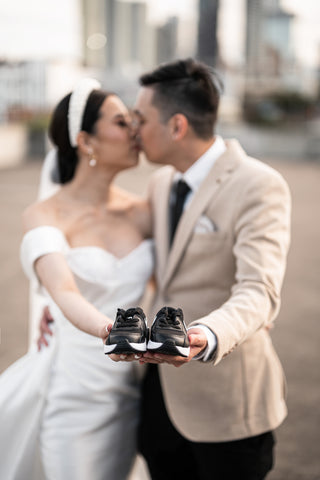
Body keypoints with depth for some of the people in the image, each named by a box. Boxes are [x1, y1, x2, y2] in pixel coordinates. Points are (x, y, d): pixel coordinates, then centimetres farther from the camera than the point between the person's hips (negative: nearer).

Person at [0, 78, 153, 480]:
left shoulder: (140, 213, 2)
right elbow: (64, 293, -29)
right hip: (70, 390, -4)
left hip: (124, 388, 5)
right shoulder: (45, 216, -12)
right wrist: (109, 329, -48)